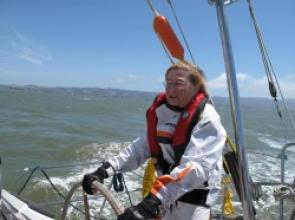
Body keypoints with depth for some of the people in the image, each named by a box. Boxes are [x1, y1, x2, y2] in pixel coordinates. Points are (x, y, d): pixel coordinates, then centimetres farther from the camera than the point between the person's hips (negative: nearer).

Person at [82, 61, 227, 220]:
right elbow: (141, 147, -3)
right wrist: (105, 171, -16)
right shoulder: (161, 112, -1)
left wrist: (150, 204, -42)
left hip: (194, 199, -5)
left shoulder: (207, 120, -20)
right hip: (164, 193, 5)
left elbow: (194, 167, -32)